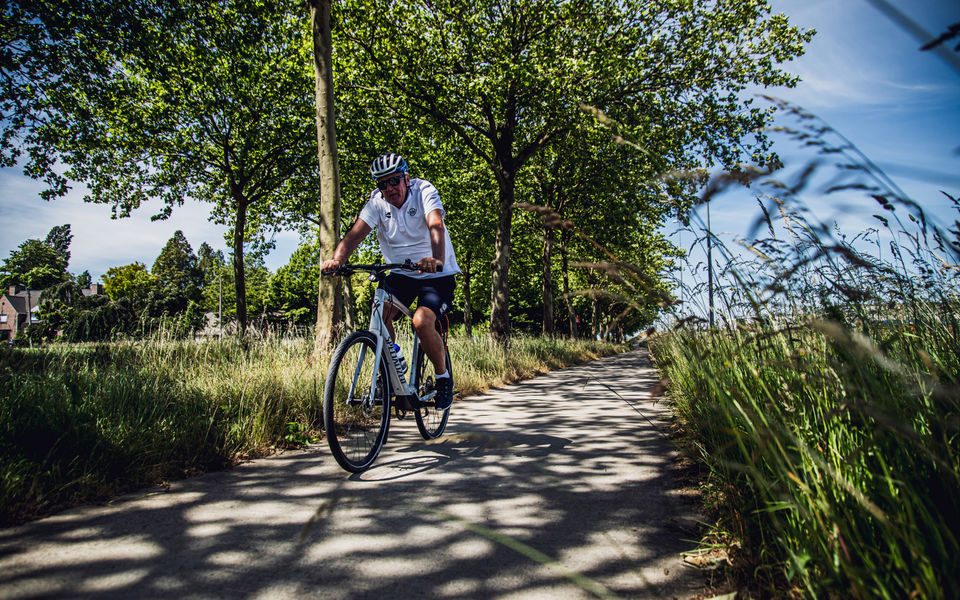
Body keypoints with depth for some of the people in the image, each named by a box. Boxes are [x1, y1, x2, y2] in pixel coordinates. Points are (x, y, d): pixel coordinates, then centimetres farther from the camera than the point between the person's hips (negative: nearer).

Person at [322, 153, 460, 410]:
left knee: (422, 322, -26)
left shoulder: (424, 190, -17)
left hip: (437, 274, -4)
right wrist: (337, 259, -41)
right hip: (401, 273, 4)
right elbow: (356, 233, -21)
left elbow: (436, 226, -35)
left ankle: (444, 378, -1)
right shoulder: (377, 201, -8)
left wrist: (437, 260, -54)